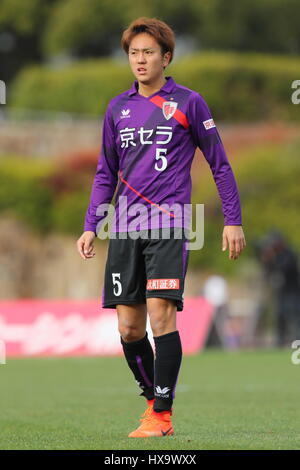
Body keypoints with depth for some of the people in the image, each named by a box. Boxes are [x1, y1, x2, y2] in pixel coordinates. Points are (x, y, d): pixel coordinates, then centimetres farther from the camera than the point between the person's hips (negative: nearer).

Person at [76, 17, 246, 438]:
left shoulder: (188, 103, 1)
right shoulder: (117, 108, 13)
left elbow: (220, 164, 5)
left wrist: (233, 221, 1)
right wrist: (91, 227, 12)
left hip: (169, 225, -4)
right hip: (125, 228, 5)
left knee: (161, 314, -16)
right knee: (128, 327, 2)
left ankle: (162, 415, -11)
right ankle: (153, 399, 21)